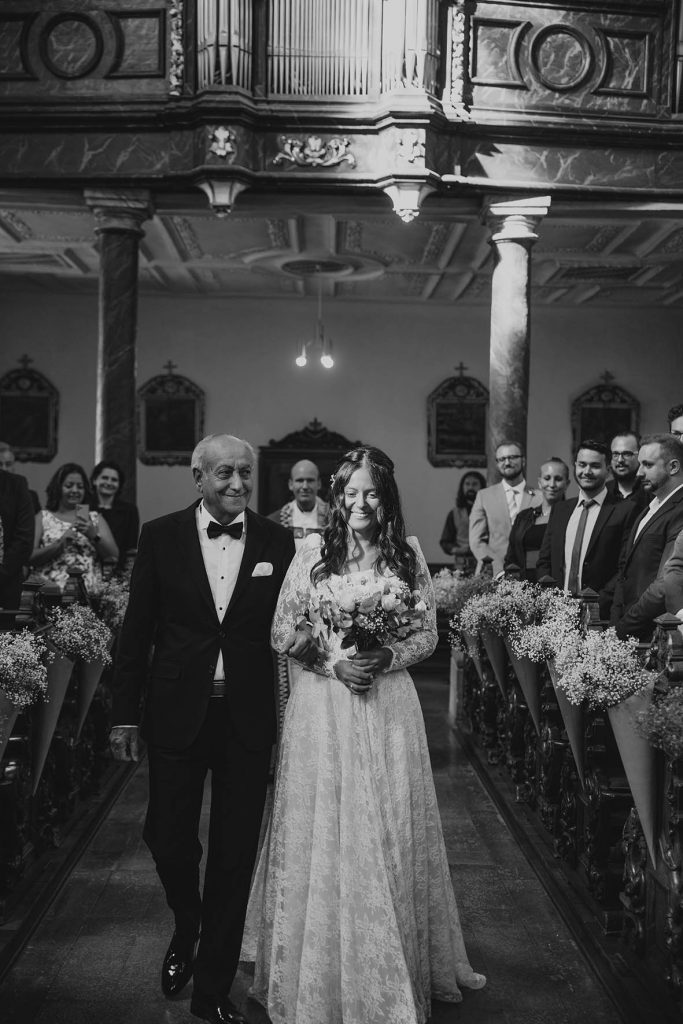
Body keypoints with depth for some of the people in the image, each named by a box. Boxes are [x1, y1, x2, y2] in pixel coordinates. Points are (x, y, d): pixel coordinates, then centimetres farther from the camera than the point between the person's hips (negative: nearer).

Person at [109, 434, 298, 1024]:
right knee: (167, 838, 10)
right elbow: (137, 632, 0)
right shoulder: (161, 537, -2)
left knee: (235, 853, 8)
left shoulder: (277, 542, -1)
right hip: (176, 712, 0)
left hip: (248, 718, 0)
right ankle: (186, 931, 43)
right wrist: (125, 715, 0)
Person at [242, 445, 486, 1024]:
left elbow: (428, 635, 6)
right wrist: (333, 661, -13)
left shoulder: (408, 554, 4)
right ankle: (322, 970, 21)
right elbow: (281, 634, 2)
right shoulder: (313, 554, 0)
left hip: (389, 704, 1)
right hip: (322, 703, -1)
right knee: (324, 834, 3)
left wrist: (387, 657, -12)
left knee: (388, 835, 8)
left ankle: (394, 970, 28)